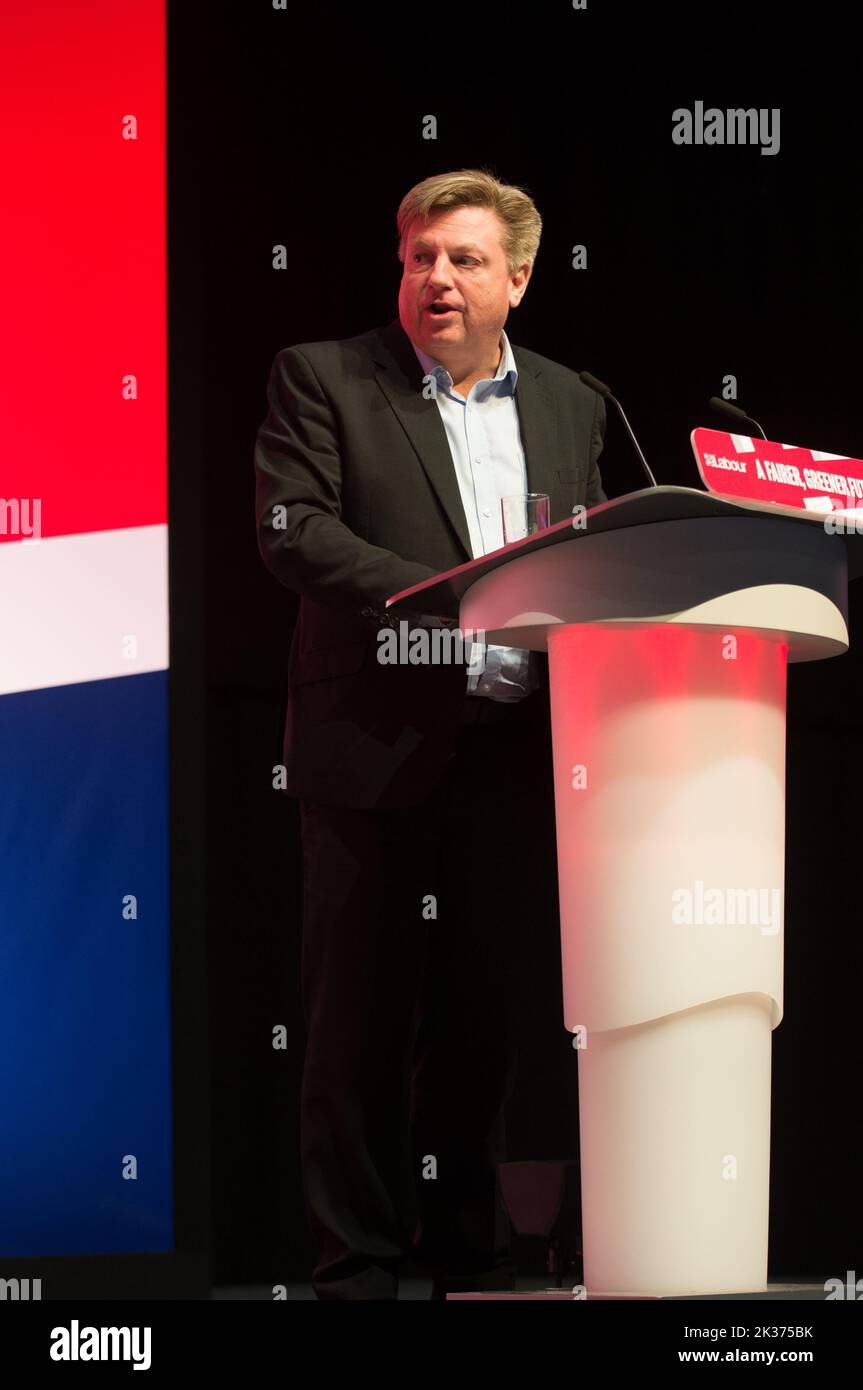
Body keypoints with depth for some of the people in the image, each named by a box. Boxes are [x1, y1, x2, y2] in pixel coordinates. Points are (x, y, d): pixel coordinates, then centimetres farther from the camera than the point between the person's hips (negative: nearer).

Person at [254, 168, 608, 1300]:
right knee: (361, 1019, 1)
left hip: (515, 755, 4)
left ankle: (466, 1248, 24)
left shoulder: (570, 403, 14)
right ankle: (358, 1263, 11)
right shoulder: (321, 379, 1)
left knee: (487, 1016, 11)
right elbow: (292, 531, -11)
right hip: (377, 747, -4)